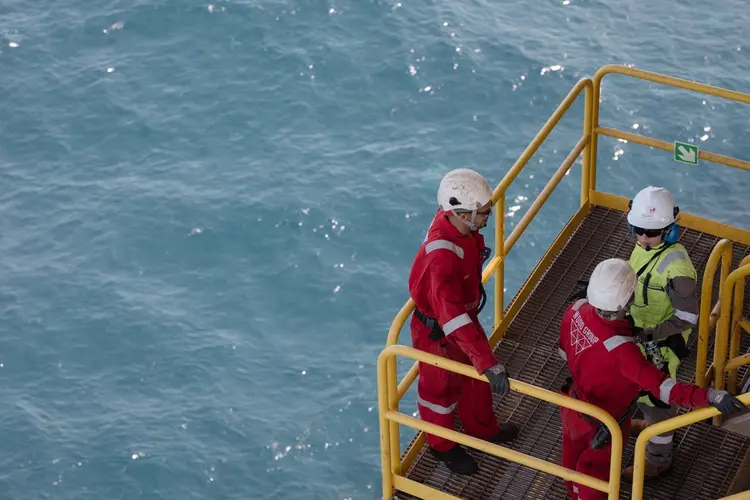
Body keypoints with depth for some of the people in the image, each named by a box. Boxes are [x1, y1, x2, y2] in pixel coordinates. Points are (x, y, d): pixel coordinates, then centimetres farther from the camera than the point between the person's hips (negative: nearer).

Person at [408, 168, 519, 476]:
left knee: (477, 377, 28)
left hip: (464, 317, 8)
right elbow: (451, 316, -49)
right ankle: (442, 446, 46)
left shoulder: (459, 223, -15)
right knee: (442, 390, 19)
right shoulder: (442, 256, -43)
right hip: (439, 333, -8)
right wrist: (488, 362, -52)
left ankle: (482, 428, 55)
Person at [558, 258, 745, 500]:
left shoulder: (576, 310, -23)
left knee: (575, 457, 35)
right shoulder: (621, 349, -45)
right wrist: (711, 397, -56)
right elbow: (660, 385, -49)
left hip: (574, 402, 7)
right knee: (595, 469, 24)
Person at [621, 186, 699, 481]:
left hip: (662, 343, -8)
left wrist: (649, 335, -29)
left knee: (658, 397, 12)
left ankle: (658, 460, 33)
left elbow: (687, 317, -28)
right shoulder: (645, 245, -9)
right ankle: (651, 425, 58)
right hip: (641, 333, 8)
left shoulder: (675, 266, -35)